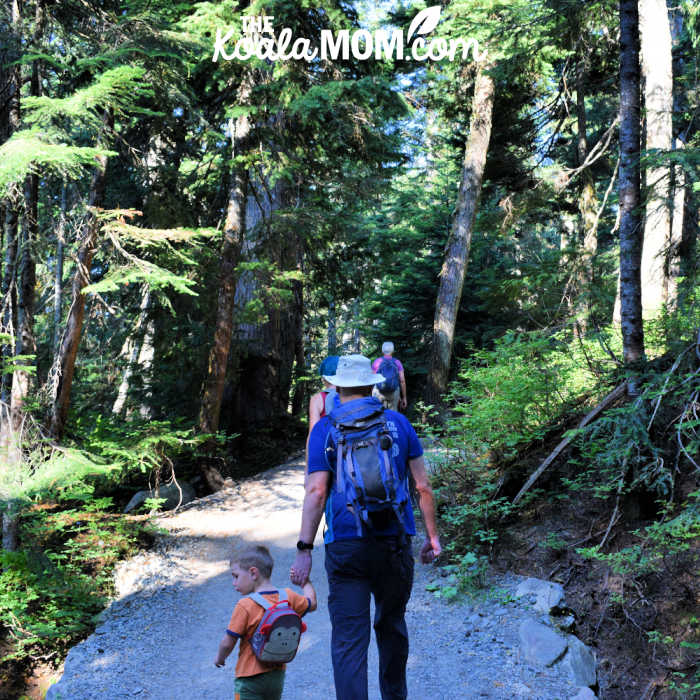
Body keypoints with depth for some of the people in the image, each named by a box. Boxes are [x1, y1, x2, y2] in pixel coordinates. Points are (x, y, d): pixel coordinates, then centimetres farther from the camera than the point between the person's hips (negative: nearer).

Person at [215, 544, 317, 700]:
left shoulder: (245, 606, -20)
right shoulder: (288, 597, -3)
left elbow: (228, 642, -16)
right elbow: (312, 604, 16)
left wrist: (220, 658, 5)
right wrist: (306, 582, 33)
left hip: (250, 678, -6)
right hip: (278, 675, 6)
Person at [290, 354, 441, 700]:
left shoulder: (325, 428, 0)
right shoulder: (398, 422, 6)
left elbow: (316, 492, -7)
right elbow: (423, 486, 5)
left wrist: (304, 549, -6)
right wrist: (432, 535, 15)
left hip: (345, 545, -2)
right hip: (395, 542, 3)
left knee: (348, 640, 0)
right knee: (392, 626, 21)